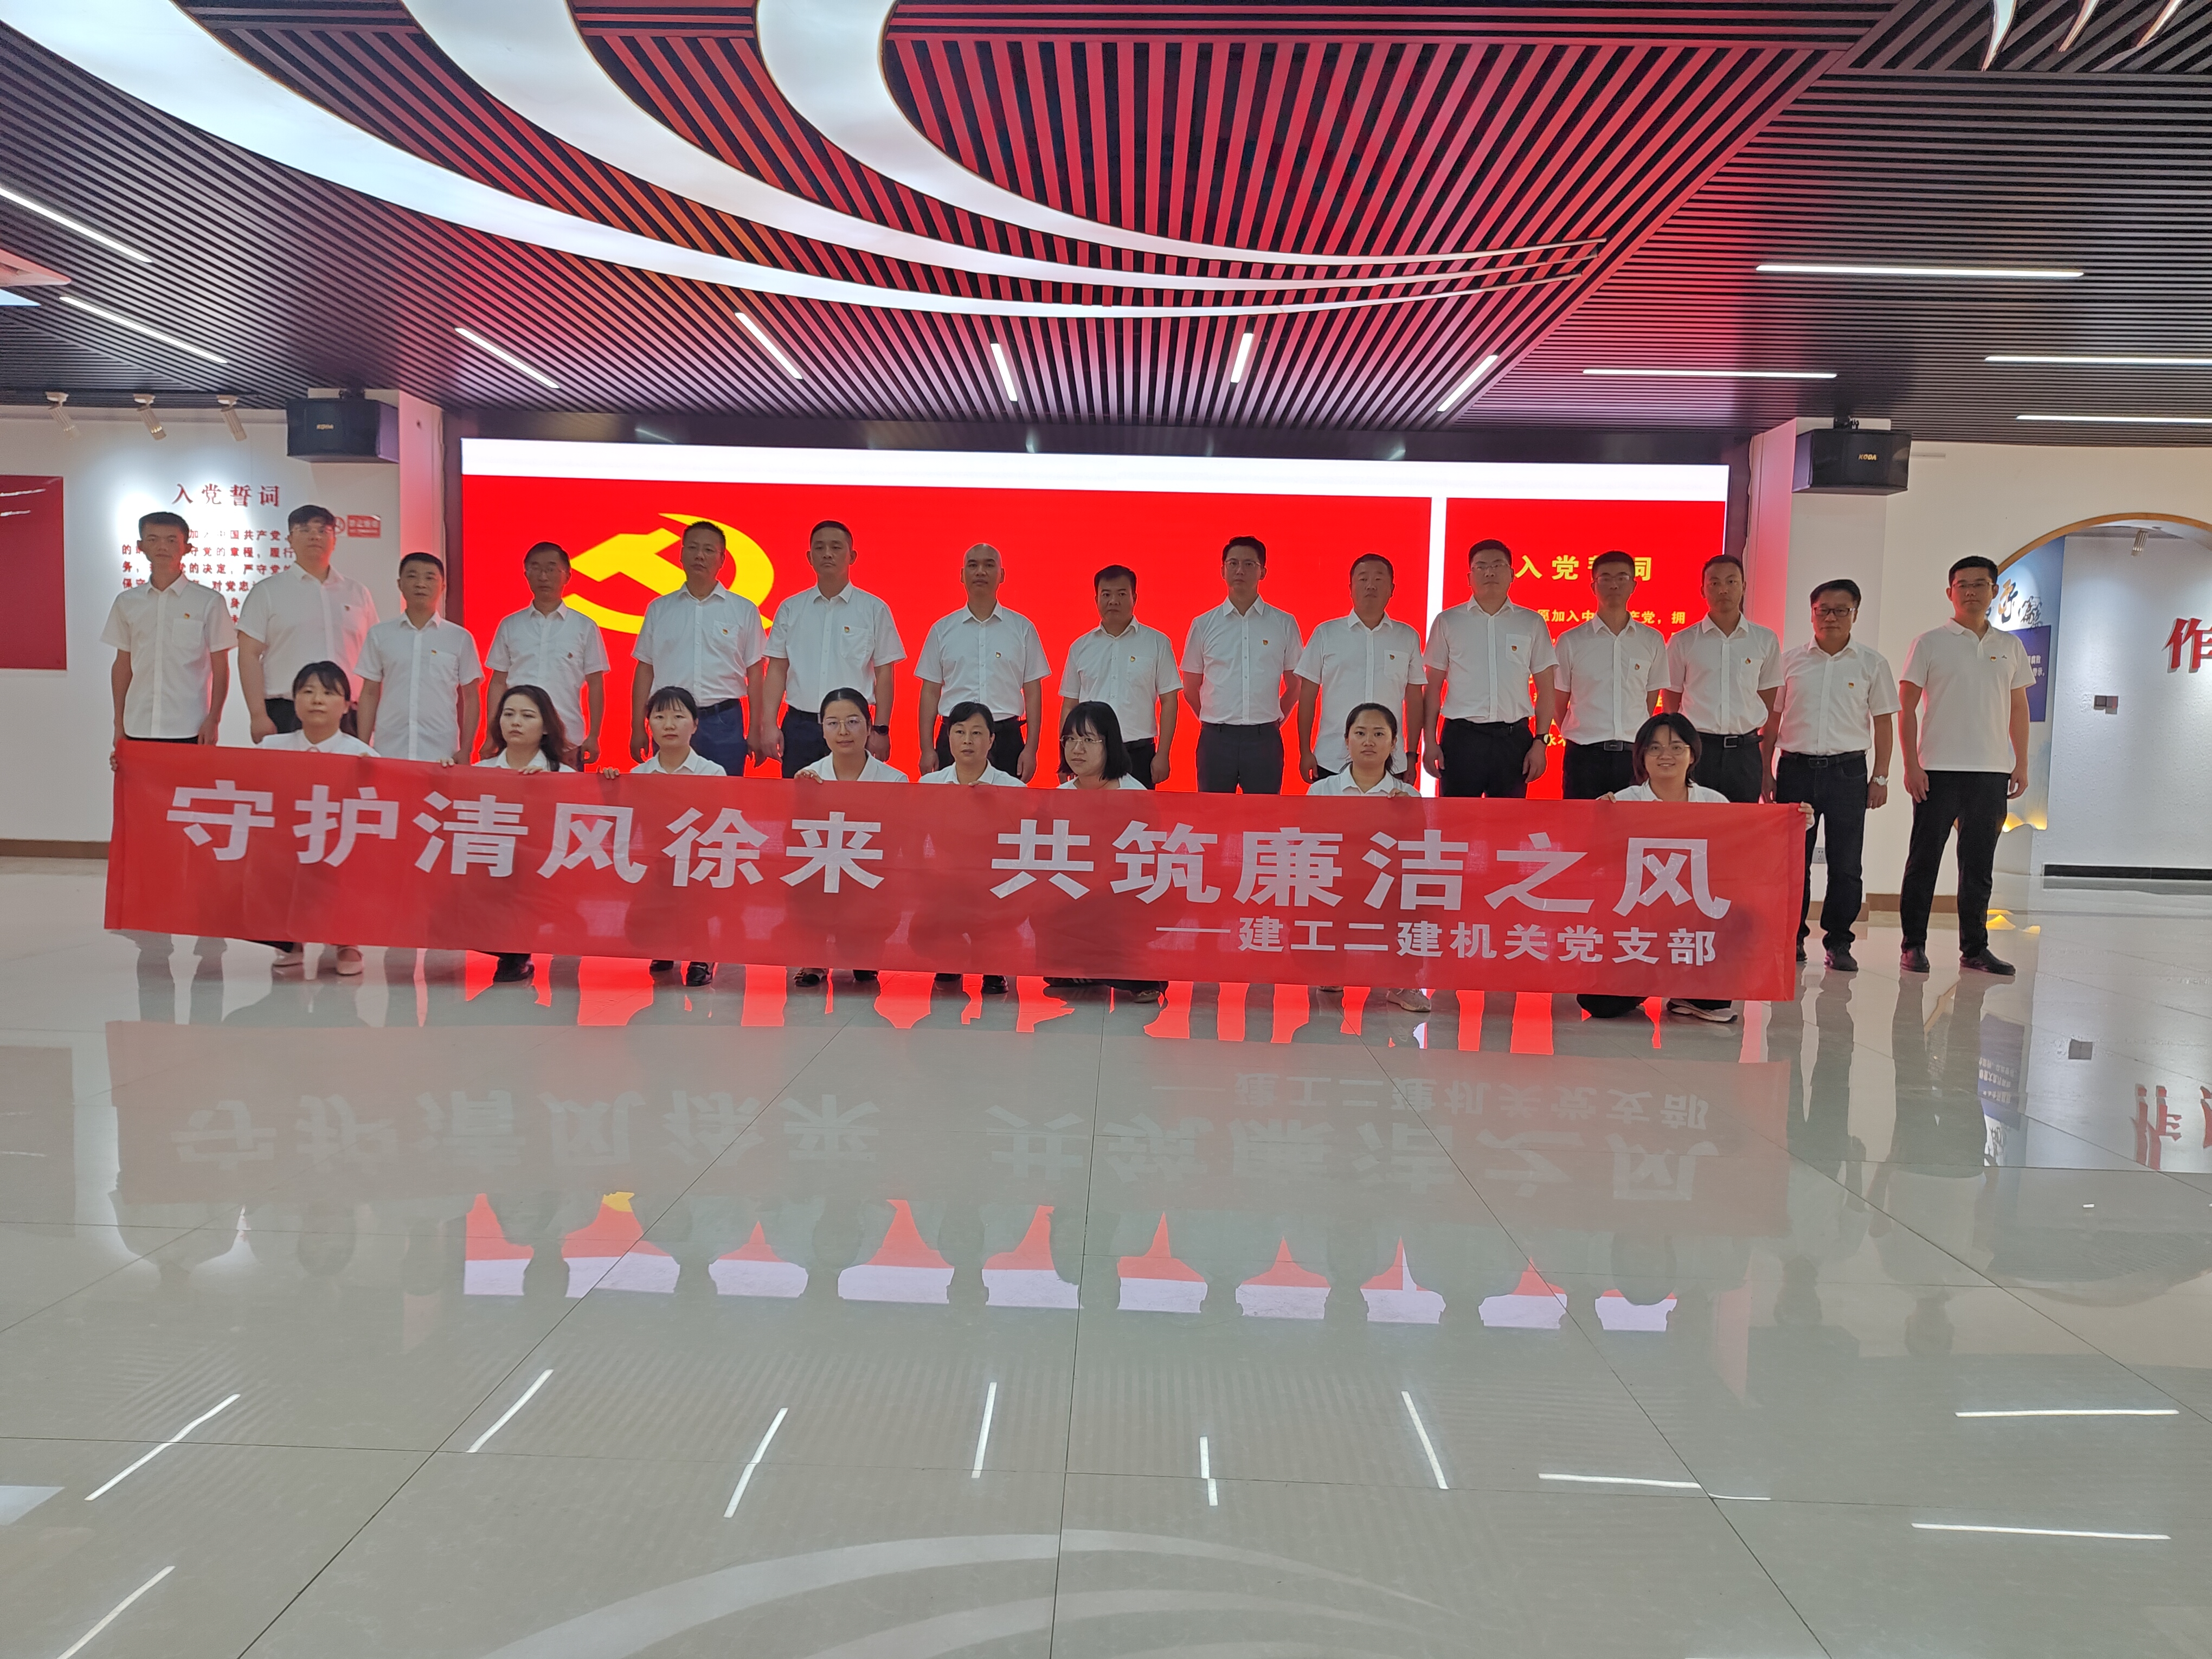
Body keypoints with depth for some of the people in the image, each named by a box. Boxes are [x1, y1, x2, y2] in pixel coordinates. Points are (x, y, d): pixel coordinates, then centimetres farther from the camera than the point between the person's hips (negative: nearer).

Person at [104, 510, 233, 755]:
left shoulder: (209, 602, 0)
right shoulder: (127, 602, 10)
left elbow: (220, 667, 1)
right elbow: (123, 665, 15)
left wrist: (214, 719, -6)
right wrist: (119, 724, 11)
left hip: (188, 730, -3)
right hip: (138, 728, 3)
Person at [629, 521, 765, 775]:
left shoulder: (744, 610, 5)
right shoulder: (659, 609, 10)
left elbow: (755, 673, 5)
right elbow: (645, 670, 11)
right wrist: (638, 729, 6)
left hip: (723, 722, -1)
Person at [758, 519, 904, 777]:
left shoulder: (874, 609, 3)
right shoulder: (790, 609, 10)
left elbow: (883, 674, 3)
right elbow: (778, 670, 9)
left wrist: (881, 729, -3)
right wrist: (768, 724, 0)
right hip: (800, 724, 2)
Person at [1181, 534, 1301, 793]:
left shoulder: (1284, 624, 5)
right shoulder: (1203, 624, 6)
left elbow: (1295, 685, 12)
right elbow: (1191, 688, 14)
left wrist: (1274, 720, 9)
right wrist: (1215, 722, 11)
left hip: (1264, 739, 0)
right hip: (1216, 738, 1)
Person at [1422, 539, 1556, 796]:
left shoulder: (1532, 623, 8)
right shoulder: (1448, 622, 6)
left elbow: (1545, 690, 9)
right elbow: (1433, 688, 7)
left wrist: (1540, 742, 0)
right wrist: (1430, 742, 0)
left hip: (1514, 737, 1)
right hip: (1461, 736, -1)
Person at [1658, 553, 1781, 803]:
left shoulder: (1765, 640, 8)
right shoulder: (1682, 642, 5)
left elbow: (1770, 708, 13)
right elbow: (1670, 705, 11)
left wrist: (1767, 768, 10)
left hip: (1745, 751, 1)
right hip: (1696, 750, -1)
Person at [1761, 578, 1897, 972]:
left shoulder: (1871, 663, 6)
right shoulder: (1791, 660, 8)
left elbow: (1883, 722, 7)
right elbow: (1772, 720, 11)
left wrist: (1881, 777, 1)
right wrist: (1765, 771, 5)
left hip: (1847, 771, -1)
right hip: (1796, 768, 1)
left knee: (1846, 864, 1)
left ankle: (1839, 942, 11)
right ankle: (1792, 938, 13)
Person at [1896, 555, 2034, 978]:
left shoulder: (2010, 647, 12)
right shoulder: (1930, 643, 1)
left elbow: (2018, 708, 17)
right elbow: (1906, 707, -2)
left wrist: (2022, 763, 10)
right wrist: (1911, 764, -10)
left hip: (1992, 772, 4)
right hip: (1939, 769, -4)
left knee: (1980, 864, 9)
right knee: (1924, 860, 0)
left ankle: (1975, 947, 17)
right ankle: (1913, 945, 7)